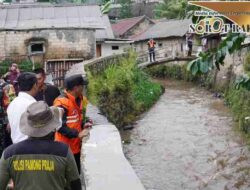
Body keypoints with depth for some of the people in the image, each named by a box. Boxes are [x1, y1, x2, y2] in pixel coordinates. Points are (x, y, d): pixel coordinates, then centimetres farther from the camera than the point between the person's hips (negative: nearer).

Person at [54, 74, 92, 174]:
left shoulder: (78, 100, 9)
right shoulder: (62, 103, -20)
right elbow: (60, 126, -23)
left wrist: (83, 125, 4)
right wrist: (78, 134, -24)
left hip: (76, 147, 9)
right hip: (65, 148, -9)